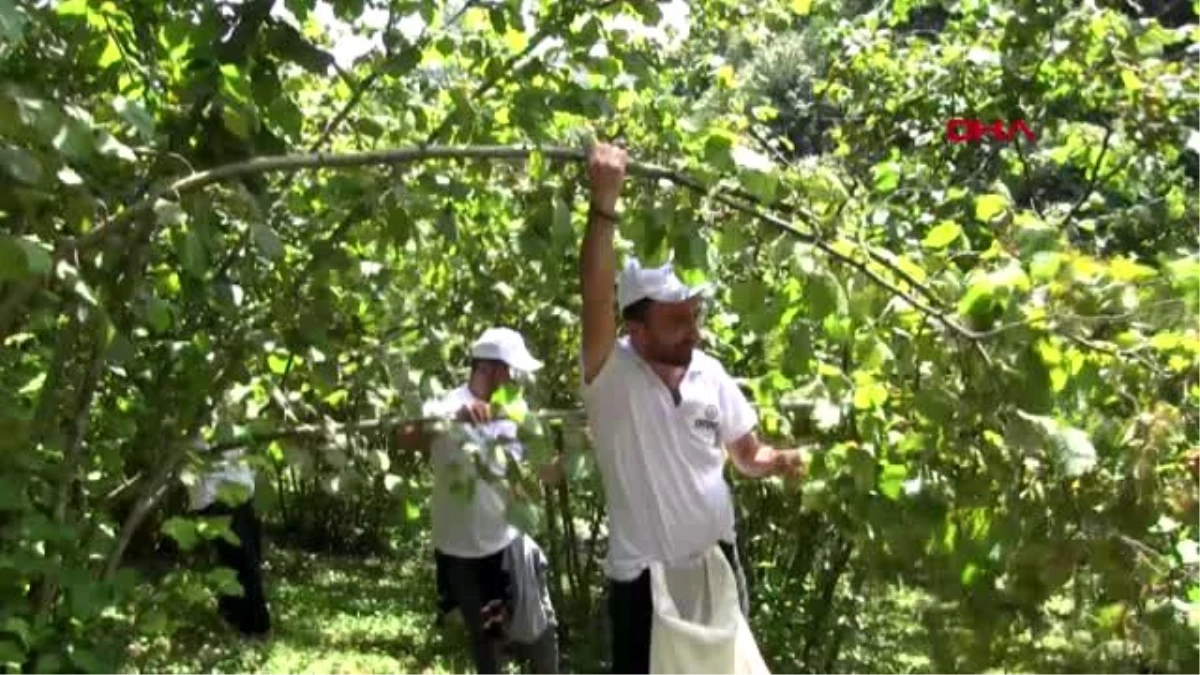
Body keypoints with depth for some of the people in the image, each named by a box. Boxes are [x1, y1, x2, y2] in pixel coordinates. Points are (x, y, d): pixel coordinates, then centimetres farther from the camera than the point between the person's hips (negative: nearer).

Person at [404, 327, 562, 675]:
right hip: (463, 553, -5)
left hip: (510, 544, 5)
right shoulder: (447, 408, -16)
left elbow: (544, 473, 6)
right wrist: (456, 416, -55)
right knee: (486, 641, 11)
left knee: (540, 630, 15)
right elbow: (406, 436, -37)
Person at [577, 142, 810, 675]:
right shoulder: (610, 374, -17)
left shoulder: (711, 374, -1)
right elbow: (596, 298, -36)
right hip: (643, 576, -5)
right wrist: (605, 201, -47)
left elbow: (747, 454, 9)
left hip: (715, 562, 5)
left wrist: (781, 462, -15)